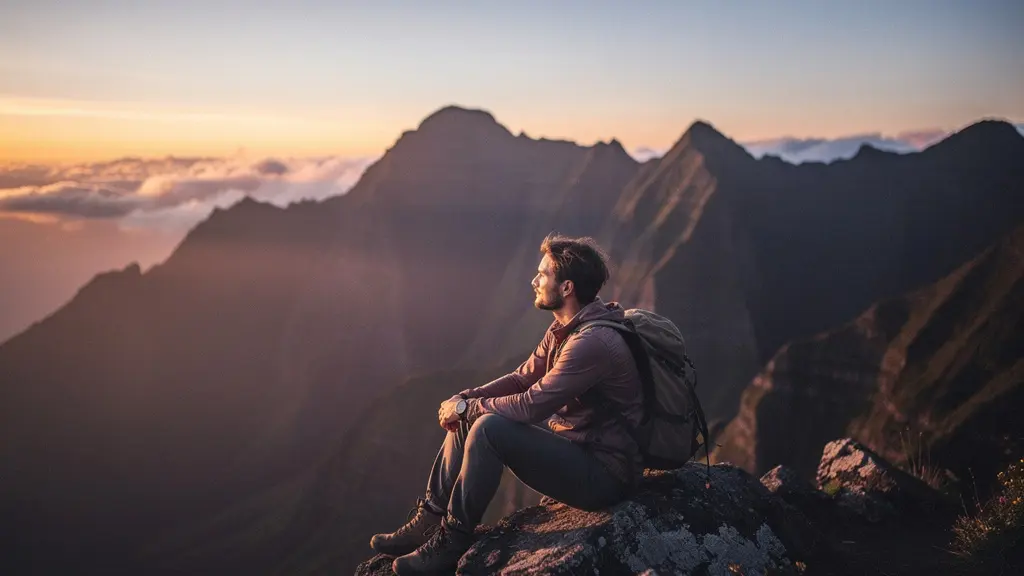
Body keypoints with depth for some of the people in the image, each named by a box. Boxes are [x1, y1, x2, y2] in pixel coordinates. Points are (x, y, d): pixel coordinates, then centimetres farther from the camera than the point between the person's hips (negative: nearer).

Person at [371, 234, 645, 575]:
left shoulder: (593, 342, -26)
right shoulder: (564, 327, 6)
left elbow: (531, 405, -27)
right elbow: (522, 379, 10)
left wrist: (465, 407, -13)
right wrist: (465, 400, -4)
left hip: (604, 473, -10)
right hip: (572, 446, 10)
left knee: (489, 427, -25)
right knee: (468, 420, 6)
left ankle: (451, 541, -10)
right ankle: (429, 522, 10)